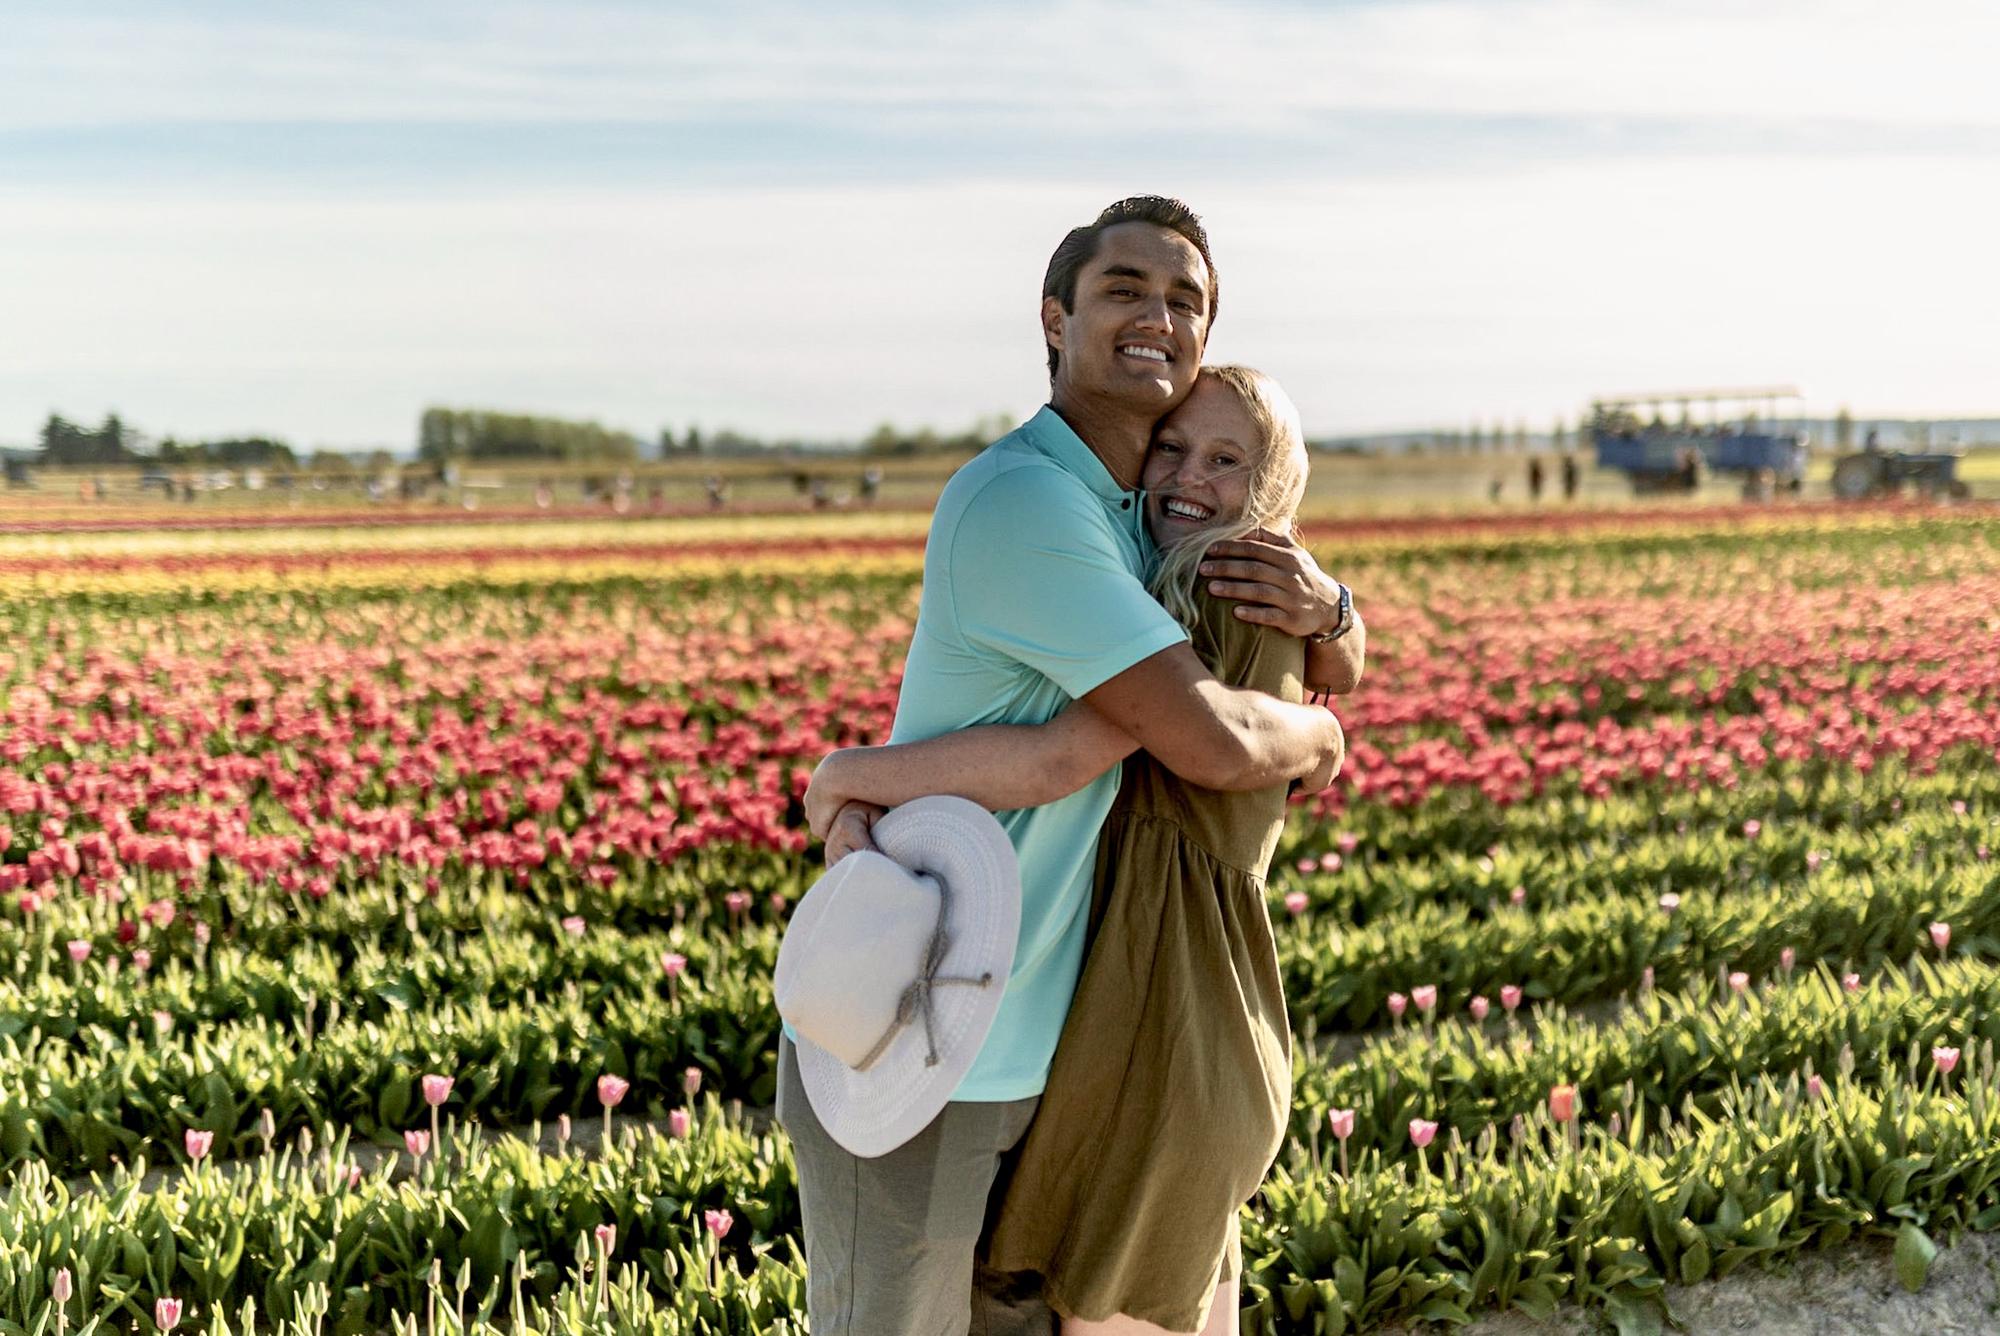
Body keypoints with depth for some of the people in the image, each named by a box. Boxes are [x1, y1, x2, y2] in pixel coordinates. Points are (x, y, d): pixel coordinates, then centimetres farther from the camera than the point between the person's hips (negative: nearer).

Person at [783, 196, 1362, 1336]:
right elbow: (1214, 742, -24)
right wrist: (1317, 739, -1)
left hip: (1014, 1045, 9)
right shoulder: (1020, 499, -21)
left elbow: (1342, 667, 13)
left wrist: (1323, 606, -12)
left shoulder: (1134, 518, 12)